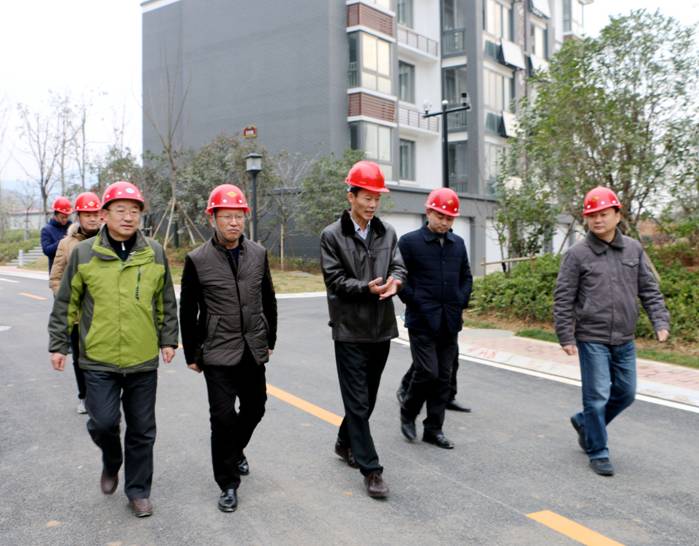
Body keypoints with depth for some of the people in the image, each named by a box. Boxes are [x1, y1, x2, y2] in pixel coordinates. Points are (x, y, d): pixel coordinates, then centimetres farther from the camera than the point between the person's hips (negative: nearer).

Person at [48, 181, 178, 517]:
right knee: (103, 422, -6)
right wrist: (58, 345, 4)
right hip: (99, 360, -1)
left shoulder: (154, 253, 2)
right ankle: (112, 461, 28)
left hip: (143, 360, 2)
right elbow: (66, 304, 4)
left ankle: (138, 491, 26)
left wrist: (168, 339, 9)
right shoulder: (83, 253, -2)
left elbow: (166, 303, 11)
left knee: (142, 430, 8)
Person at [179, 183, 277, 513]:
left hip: (253, 351, 4)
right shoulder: (197, 260, -7)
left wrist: (270, 340, 14)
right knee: (223, 416, -3)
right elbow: (187, 311, -1)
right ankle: (228, 484, 13)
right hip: (218, 353, -4)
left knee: (254, 408, 15)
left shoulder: (258, 254, 3)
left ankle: (235, 452, 45)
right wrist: (192, 354, 1)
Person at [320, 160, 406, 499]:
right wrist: (367, 287, -25)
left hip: (381, 328, 5)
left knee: (367, 397, 18)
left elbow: (399, 267, 3)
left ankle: (345, 443, 39)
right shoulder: (332, 236, -6)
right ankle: (371, 470, 5)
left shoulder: (387, 233, 8)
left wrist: (394, 280, -21)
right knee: (358, 401, -2)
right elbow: (334, 280, -10)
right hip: (350, 330, -5)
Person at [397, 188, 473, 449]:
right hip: (422, 321, -5)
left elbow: (466, 276, 19)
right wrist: (415, 302, -11)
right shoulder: (409, 241, -6)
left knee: (444, 377, 8)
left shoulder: (458, 243, 11)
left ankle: (433, 429, 20)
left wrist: (461, 302, 6)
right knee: (427, 372, -9)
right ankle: (408, 413, 19)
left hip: (450, 322, 5)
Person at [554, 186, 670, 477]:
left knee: (625, 393, 15)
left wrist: (660, 321, -3)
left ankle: (584, 422, 37)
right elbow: (563, 299, -6)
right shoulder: (578, 254, -7)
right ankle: (598, 453, 16)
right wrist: (566, 337, -9)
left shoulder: (634, 249, 6)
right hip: (592, 339, -5)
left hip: (624, 340, 5)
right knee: (597, 396, -1)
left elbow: (649, 290, 9)